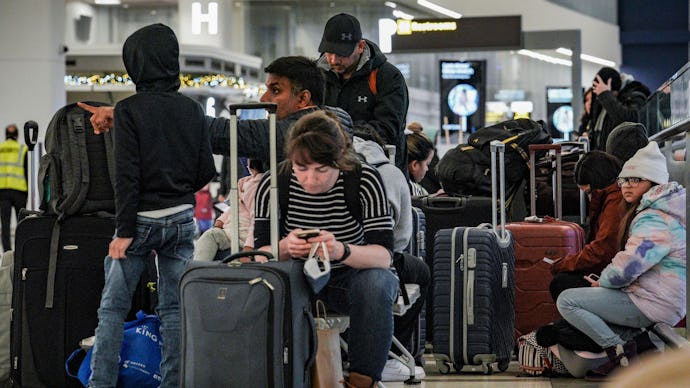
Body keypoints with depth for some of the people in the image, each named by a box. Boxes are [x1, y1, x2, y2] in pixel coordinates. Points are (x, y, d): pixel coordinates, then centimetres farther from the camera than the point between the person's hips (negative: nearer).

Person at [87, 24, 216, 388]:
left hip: (142, 220, -4)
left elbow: (126, 174, -14)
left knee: (112, 307, 3)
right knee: (174, 309, 6)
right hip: (182, 219, 4)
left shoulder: (129, 110, -10)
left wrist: (125, 230, -12)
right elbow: (207, 170, 7)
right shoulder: (192, 109, 4)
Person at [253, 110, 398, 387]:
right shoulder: (273, 185, -12)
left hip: (352, 278, -1)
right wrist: (284, 248, -38)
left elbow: (384, 255, -23)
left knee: (377, 282, -35)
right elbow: (261, 255, -13)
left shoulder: (366, 180, -17)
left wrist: (341, 250, -44)